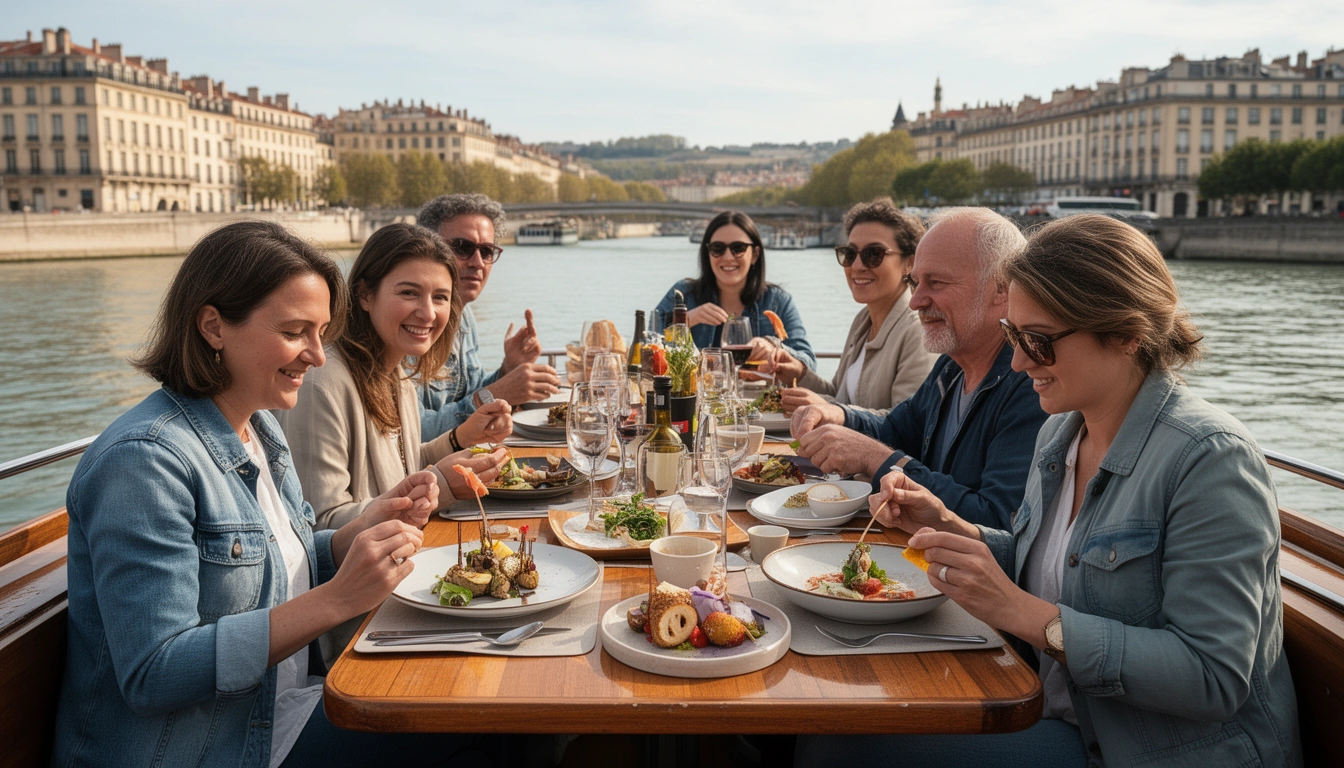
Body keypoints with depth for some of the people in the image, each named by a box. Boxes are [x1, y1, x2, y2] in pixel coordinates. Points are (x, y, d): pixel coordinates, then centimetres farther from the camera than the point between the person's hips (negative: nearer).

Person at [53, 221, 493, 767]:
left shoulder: (260, 430, 6)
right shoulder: (144, 458, -23)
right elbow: (152, 675, -27)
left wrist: (363, 531, -8)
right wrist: (338, 599, -31)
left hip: (277, 710, 8)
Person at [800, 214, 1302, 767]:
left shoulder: (1210, 459, -21)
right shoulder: (1059, 433, 4)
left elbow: (1214, 678, -24)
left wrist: (1024, 614, -28)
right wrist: (952, 530, -2)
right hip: (1066, 721, 7)